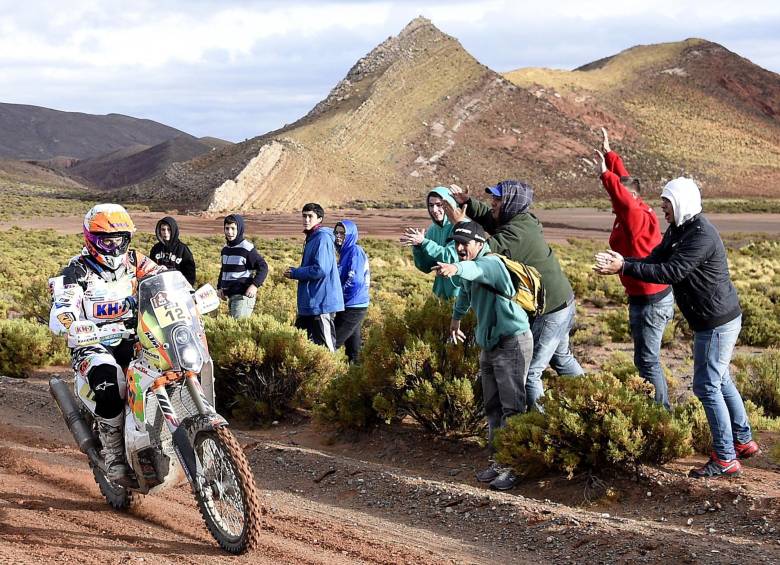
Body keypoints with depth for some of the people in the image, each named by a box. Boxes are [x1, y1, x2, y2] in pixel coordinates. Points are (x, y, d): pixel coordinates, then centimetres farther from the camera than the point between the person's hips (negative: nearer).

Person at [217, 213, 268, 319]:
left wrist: (255, 285, -20)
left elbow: (263, 267, -9)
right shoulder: (226, 248, 14)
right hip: (230, 295, 8)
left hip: (243, 295, -8)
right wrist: (219, 287, 16)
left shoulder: (247, 248, -9)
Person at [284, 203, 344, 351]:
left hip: (322, 304, -11)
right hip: (309, 304, 11)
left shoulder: (322, 238, -14)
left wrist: (295, 273, -11)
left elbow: (320, 270, -23)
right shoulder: (311, 238, 16)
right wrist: (295, 271, 7)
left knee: (325, 347, -5)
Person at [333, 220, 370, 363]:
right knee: (352, 343, 12)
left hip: (353, 307, -9)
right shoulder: (345, 251, 15)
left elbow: (355, 280, -22)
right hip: (352, 306, 9)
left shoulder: (355, 251, -13)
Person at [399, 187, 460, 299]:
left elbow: (451, 258, -23)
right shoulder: (432, 230, 7)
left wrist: (423, 242, -23)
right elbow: (426, 267, 7)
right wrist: (416, 246, -10)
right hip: (443, 292, 6)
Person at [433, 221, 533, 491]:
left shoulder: (490, 263, -21)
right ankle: (499, 461, 22)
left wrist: (456, 268, -66)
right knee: (493, 408, 14)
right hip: (489, 345, 10)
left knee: (511, 407, -9)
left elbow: (476, 270, -45)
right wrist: (456, 318, 40)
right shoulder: (467, 273, 8)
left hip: (512, 344, -10)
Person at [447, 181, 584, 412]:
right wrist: (467, 202, -5)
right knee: (561, 357, 29)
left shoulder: (518, 233, -26)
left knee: (529, 372, -8)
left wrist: (461, 223, -27)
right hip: (562, 302, 11)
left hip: (551, 311, -11)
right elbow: (489, 217, 12)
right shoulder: (522, 221, 5)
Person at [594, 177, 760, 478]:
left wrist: (624, 267, -33)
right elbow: (654, 260, 5)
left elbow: (671, 272, -31)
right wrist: (621, 261, -13)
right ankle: (743, 442, 33)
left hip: (717, 323, -11)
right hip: (715, 319, 11)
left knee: (707, 386, -6)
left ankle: (725, 459, 1)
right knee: (720, 381, 21)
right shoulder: (678, 230, 9)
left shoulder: (701, 236, -24)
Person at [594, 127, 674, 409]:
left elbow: (625, 200, -43)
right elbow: (624, 179, 21)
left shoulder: (638, 217, -19)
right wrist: (609, 154, 24)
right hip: (643, 297, 10)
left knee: (647, 360, -5)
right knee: (647, 358, 19)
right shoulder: (635, 213, 6)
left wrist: (606, 174, -43)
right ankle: (660, 406, 28)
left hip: (651, 301, -10)